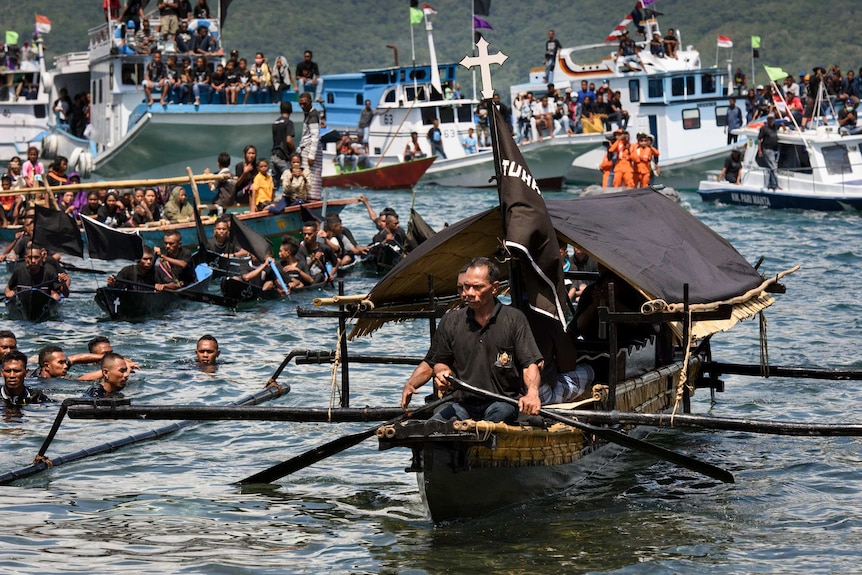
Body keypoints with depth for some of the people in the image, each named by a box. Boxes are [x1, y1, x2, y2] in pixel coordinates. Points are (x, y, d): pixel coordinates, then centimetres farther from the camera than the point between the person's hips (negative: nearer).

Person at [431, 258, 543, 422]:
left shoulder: (514, 319, 2)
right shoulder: (450, 322, 11)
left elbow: (530, 364, -4)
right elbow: (441, 362, 24)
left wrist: (532, 393, -23)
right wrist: (442, 373, -1)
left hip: (503, 402, -2)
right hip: (463, 405, 2)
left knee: (501, 412, -38)